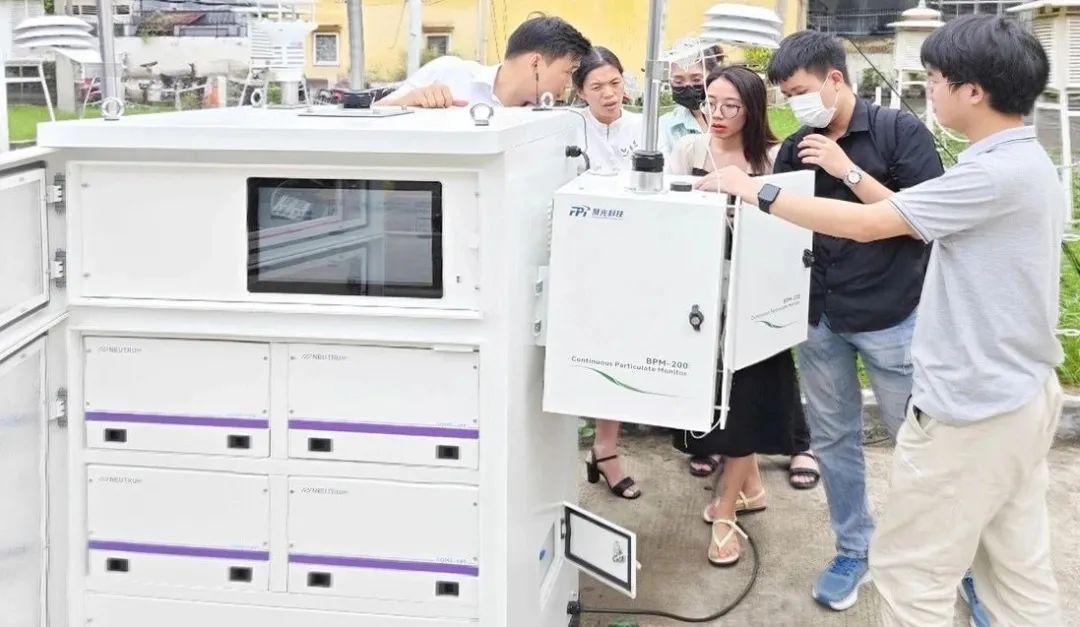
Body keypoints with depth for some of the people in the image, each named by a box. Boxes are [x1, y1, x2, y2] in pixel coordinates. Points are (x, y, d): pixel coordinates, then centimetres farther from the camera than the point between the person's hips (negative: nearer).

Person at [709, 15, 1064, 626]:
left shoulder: (997, 174, -23)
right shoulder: (1030, 164, 8)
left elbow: (865, 224, -22)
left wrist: (757, 192, -13)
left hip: (975, 407, -10)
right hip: (1023, 396, 10)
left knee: (909, 570, 3)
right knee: (1021, 571, 16)